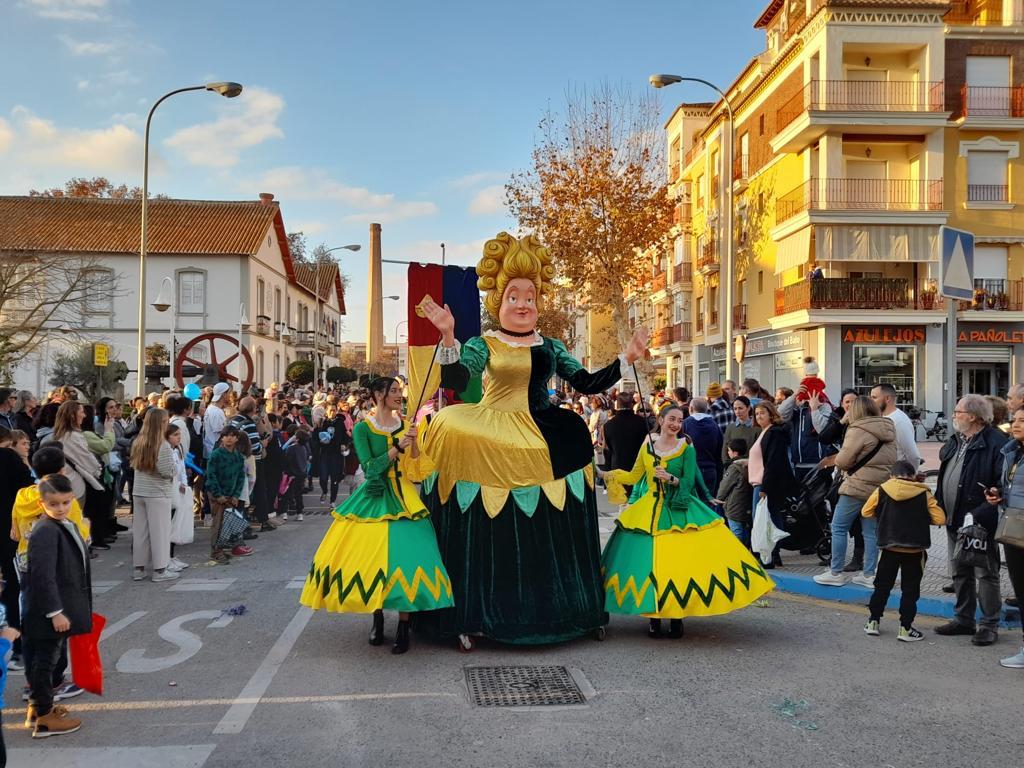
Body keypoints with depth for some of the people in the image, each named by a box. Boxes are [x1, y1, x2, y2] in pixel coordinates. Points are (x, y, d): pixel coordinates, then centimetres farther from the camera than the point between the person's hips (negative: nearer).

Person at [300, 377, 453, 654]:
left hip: (403, 498, 2)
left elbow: (416, 465, 2)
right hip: (374, 498, -2)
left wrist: (414, 441, -13)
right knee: (372, 557, 1)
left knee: (406, 556, -8)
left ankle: (404, 626, -1)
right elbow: (370, 467, -12)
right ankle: (377, 617, 22)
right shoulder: (363, 428, -2)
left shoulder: (405, 424, 7)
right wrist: (398, 447, -18)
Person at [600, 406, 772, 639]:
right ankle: (653, 616, 10)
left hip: (678, 511, -2)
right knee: (648, 563, -1)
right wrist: (607, 474, 5)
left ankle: (677, 615, 8)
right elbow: (634, 476, 10)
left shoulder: (687, 448, 0)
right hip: (648, 511, 2)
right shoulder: (647, 447, 7)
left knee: (677, 562, -5)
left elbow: (689, 482, -6)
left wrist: (671, 479, -22)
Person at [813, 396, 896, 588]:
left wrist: (837, 459, 6)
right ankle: (869, 574, 13)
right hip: (881, 487, 7)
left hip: (859, 486, -7)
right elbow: (892, 459, 17)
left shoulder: (858, 430, -14)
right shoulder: (889, 429, 11)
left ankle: (836, 573, 7)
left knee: (839, 527, 3)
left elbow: (843, 460, -14)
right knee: (871, 531, 11)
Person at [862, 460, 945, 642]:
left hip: (889, 548, 1)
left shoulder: (881, 491, -3)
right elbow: (940, 518, -5)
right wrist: (921, 518, 10)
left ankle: (873, 621, 17)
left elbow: (865, 512, 5)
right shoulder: (924, 494, -4)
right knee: (910, 589, 8)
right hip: (915, 550, -1)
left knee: (882, 585, 14)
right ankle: (905, 628, 7)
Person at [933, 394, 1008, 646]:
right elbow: (944, 477, 21)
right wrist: (938, 506, 13)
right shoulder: (955, 441, 12)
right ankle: (963, 620, 28)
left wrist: (981, 515, -24)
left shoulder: (995, 443, -16)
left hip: (980, 523, -9)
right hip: (955, 521, 9)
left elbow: (1003, 486, -21)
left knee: (986, 574, 2)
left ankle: (989, 625, 13)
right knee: (960, 573, 16)